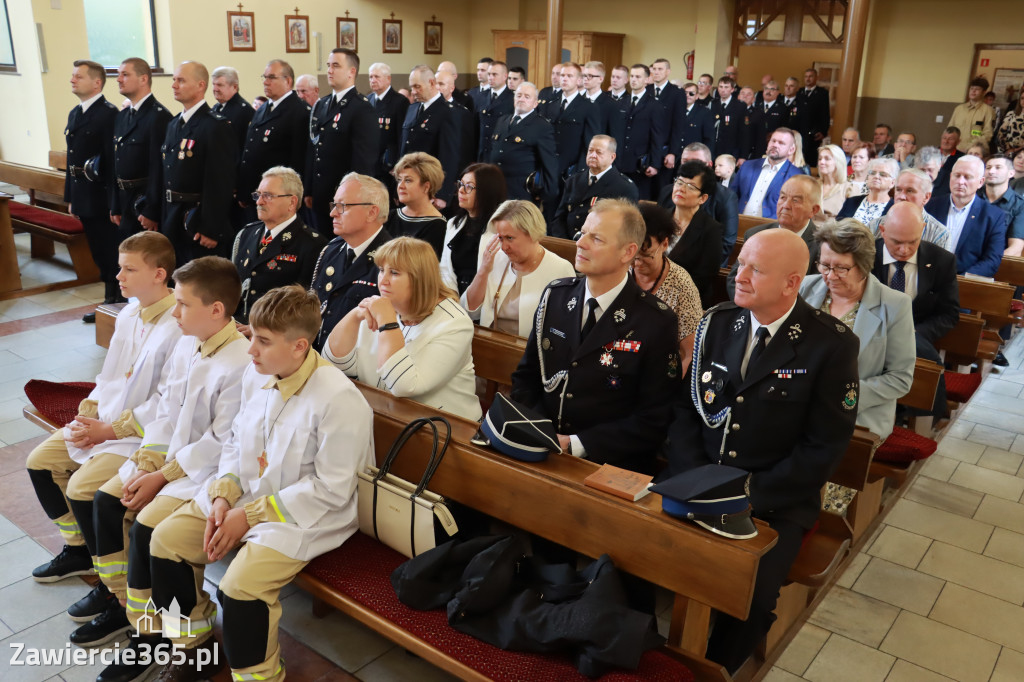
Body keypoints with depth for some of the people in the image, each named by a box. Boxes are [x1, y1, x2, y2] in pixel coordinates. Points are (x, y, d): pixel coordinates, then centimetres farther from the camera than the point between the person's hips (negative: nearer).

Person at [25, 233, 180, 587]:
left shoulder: (178, 327, -23)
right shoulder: (129, 313, 5)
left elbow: (166, 404, -23)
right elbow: (109, 375, 16)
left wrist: (109, 431, -17)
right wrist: (88, 413, 1)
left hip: (145, 434, -9)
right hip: (103, 422, 10)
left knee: (82, 488, -21)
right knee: (39, 461, 10)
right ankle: (78, 548, 26)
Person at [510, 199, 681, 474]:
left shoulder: (656, 322, -8)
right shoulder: (555, 296, 6)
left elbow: (653, 421, -8)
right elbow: (526, 376, 13)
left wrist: (574, 444, -15)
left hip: (607, 463, -4)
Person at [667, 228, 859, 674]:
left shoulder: (831, 345, -9)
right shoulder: (716, 323, 4)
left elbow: (824, 448, -9)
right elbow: (686, 407, 6)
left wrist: (750, 494, -15)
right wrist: (695, 481, -8)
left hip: (775, 502, -3)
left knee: (749, 597, -25)